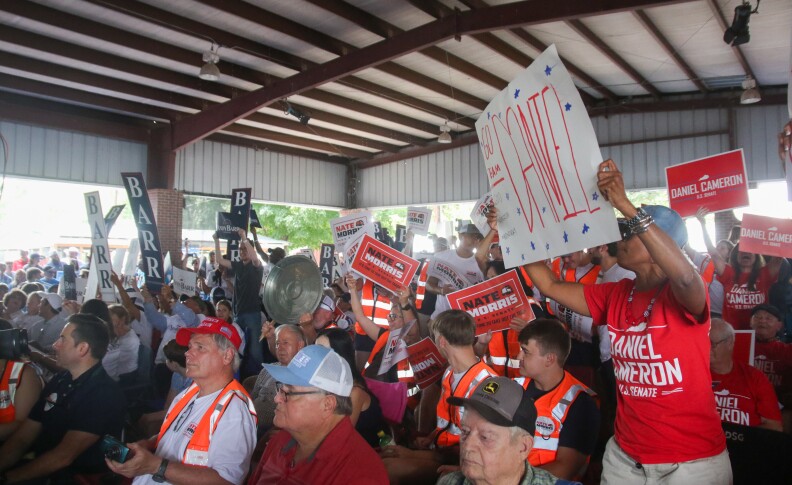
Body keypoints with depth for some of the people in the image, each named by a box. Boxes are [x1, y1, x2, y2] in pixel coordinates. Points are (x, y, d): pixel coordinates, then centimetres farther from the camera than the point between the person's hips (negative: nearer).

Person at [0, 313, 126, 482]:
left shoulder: (105, 394, -17)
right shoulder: (58, 381, 8)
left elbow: (64, 456, -20)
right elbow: (21, 438, 8)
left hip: (78, 478, -7)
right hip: (39, 470, 7)